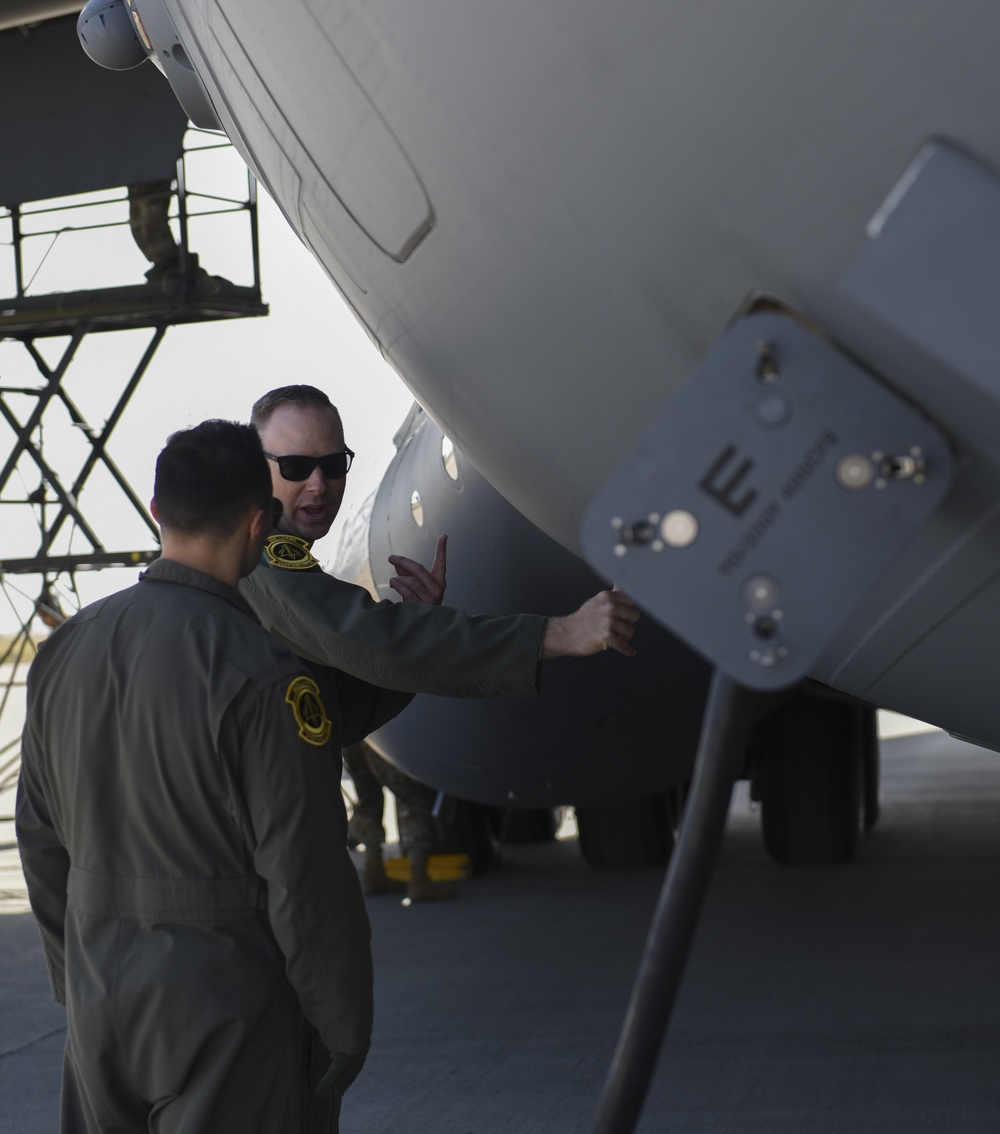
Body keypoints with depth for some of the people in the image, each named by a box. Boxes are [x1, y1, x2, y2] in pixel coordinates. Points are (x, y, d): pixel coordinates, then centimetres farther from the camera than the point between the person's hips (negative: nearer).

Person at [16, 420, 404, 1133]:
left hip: (100, 995, 6)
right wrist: (344, 1028, -6)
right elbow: (306, 879, -17)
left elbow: (41, 842, 10)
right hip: (229, 1008, -6)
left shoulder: (64, 652, 2)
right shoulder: (261, 677, -19)